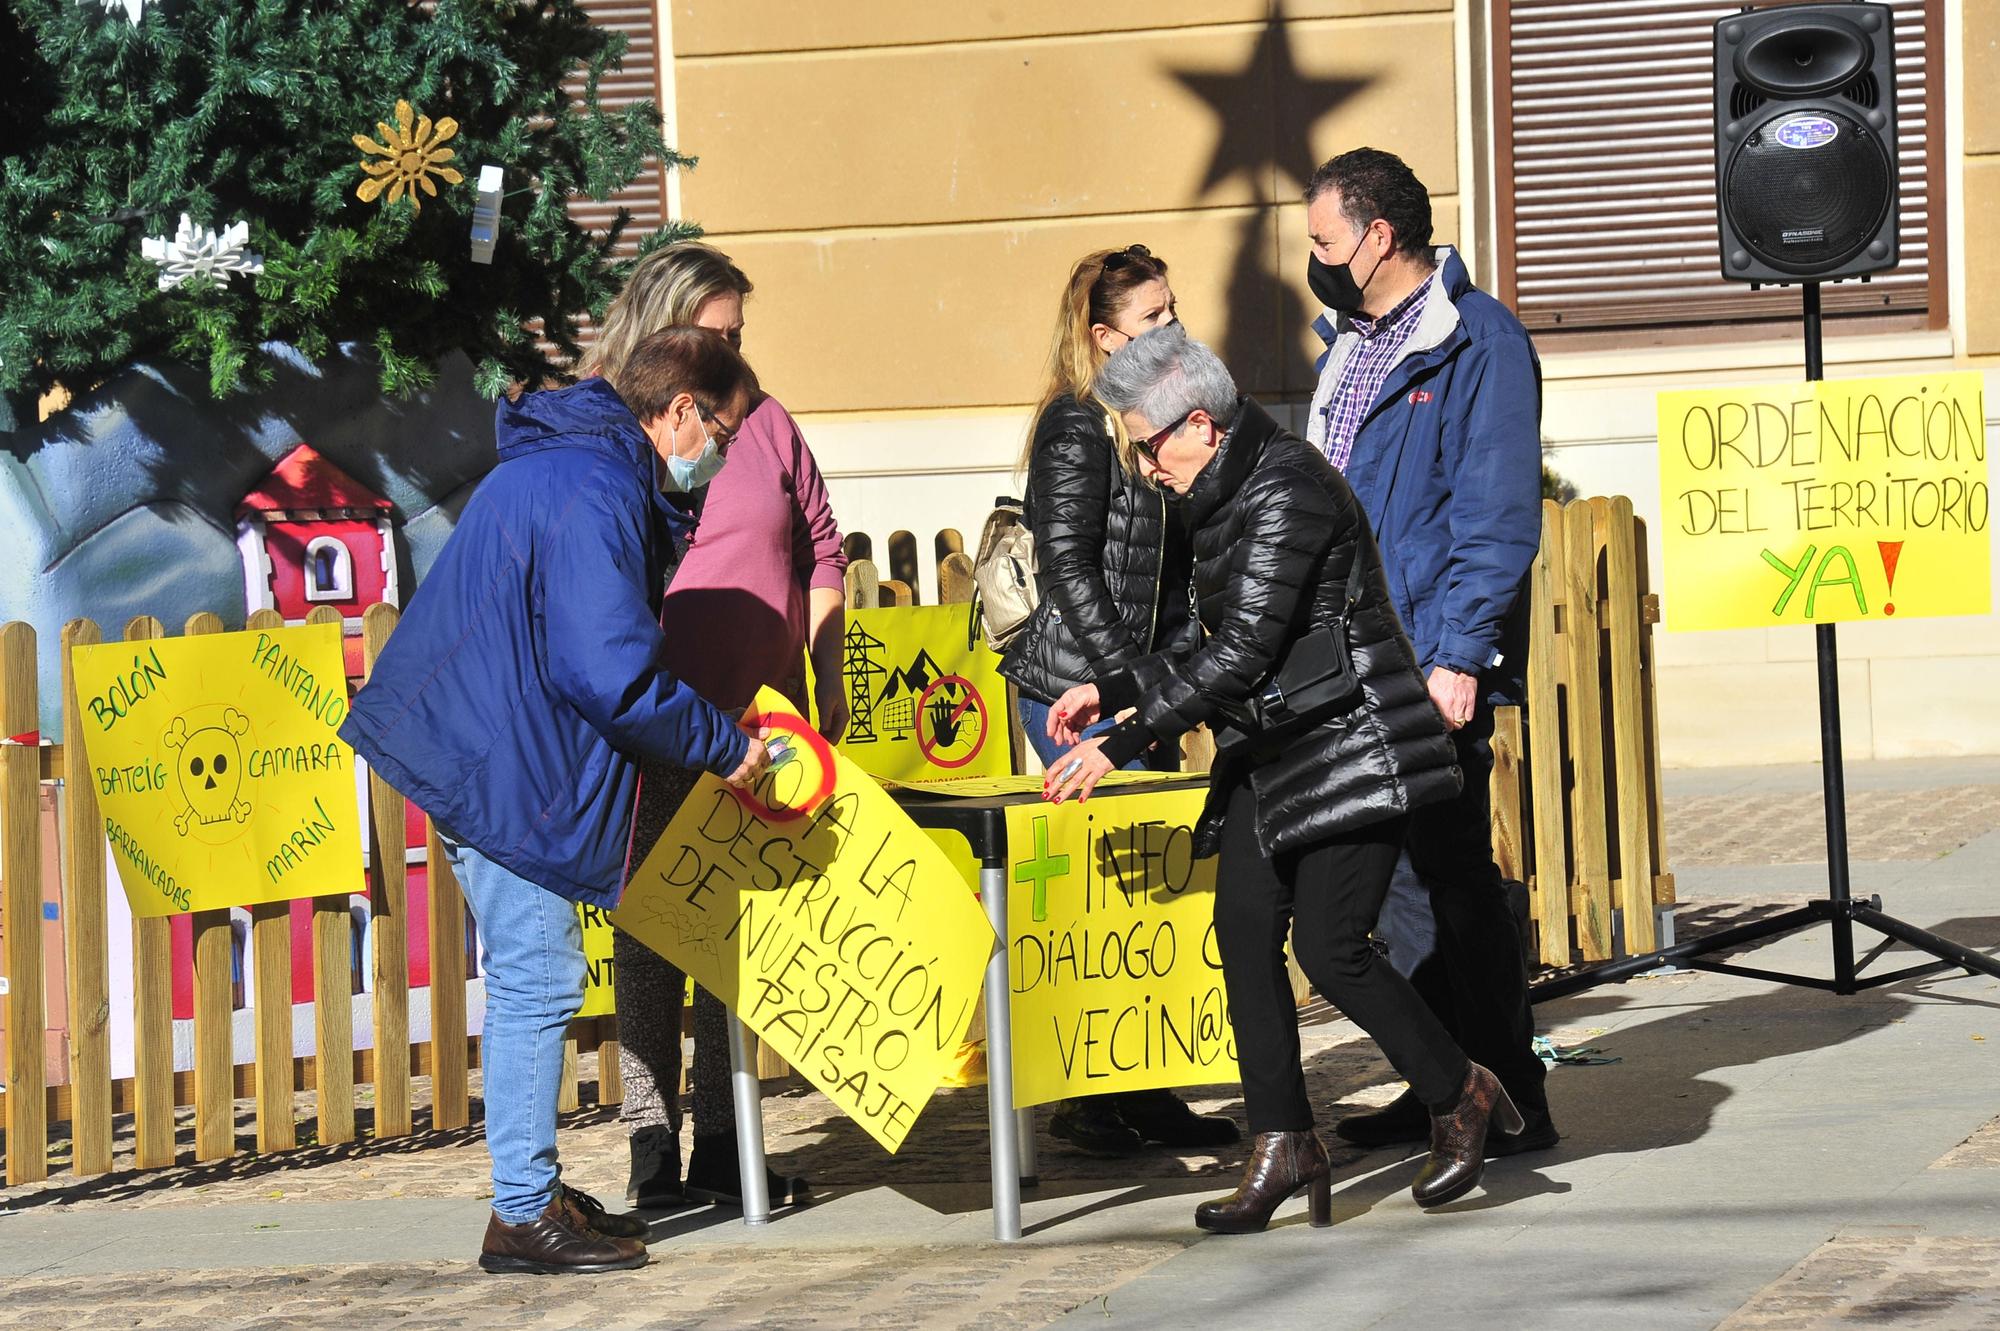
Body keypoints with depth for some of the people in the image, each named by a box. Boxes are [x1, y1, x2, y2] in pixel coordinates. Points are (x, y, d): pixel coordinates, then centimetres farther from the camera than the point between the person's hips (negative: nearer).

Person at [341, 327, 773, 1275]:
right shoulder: (592, 495, -22)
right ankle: (523, 1216, -1)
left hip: (483, 748, 11)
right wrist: (723, 746, -15)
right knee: (540, 977, -6)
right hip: (500, 766, -11)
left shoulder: (576, 464, 13)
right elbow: (614, 675, -27)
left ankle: (532, 1189, 25)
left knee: (532, 976, 17)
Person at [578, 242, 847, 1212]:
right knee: (649, 931, -1)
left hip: (756, 725, 4)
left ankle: (724, 1147, 13)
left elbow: (820, 553, 16)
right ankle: (652, 1147, 3)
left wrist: (828, 683, 10)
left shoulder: (765, 425, 11)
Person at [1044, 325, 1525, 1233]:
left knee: (1330, 948, -12)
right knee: (1244, 929, -4)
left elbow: (1244, 652, -24)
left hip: (1348, 748, -9)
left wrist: (1120, 746, -22)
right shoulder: (1222, 498, 13)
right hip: (1268, 753, 9)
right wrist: (1112, 690, 14)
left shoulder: (1286, 493, -18)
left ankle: (1462, 1096, 9)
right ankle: (1283, 1144, 0)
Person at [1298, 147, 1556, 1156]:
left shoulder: (1477, 342, -10)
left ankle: (1509, 1100, 0)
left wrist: (1460, 655, -21)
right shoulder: (1351, 347, 17)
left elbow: (1498, 517, -15)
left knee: (1451, 876, -6)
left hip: (1432, 666, -9)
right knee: (1400, 881, 11)